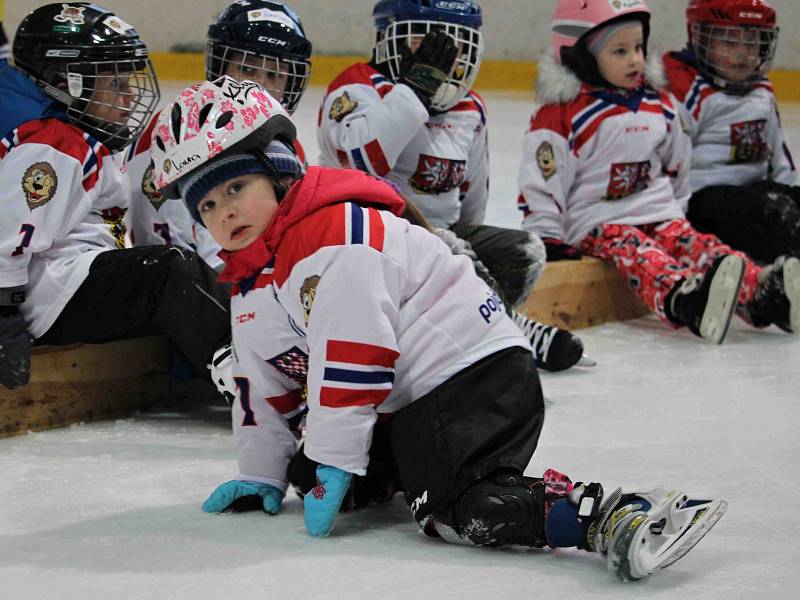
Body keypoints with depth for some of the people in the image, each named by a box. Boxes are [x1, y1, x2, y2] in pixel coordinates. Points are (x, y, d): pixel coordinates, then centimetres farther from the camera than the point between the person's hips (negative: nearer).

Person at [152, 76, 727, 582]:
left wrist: (334, 465, -20)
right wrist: (261, 474, 21)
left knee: (456, 508, -28)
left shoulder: (339, 233, -18)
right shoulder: (249, 282, 13)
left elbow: (353, 356, -22)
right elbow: (268, 383, 23)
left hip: (478, 371, -10)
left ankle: (614, 515, -35)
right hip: (408, 403, 10)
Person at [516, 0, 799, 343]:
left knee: (698, 246, -21)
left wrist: (678, 212, 26)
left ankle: (762, 294, -45)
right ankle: (683, 299, -64)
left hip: (659, 216, 6)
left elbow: (677, 168, 26)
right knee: (634, 253, -34)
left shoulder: (659, 105, 12)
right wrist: (546, 242, -12)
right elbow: (539, 186, -8)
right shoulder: (560, 115, -8)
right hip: (596, 225, -6)